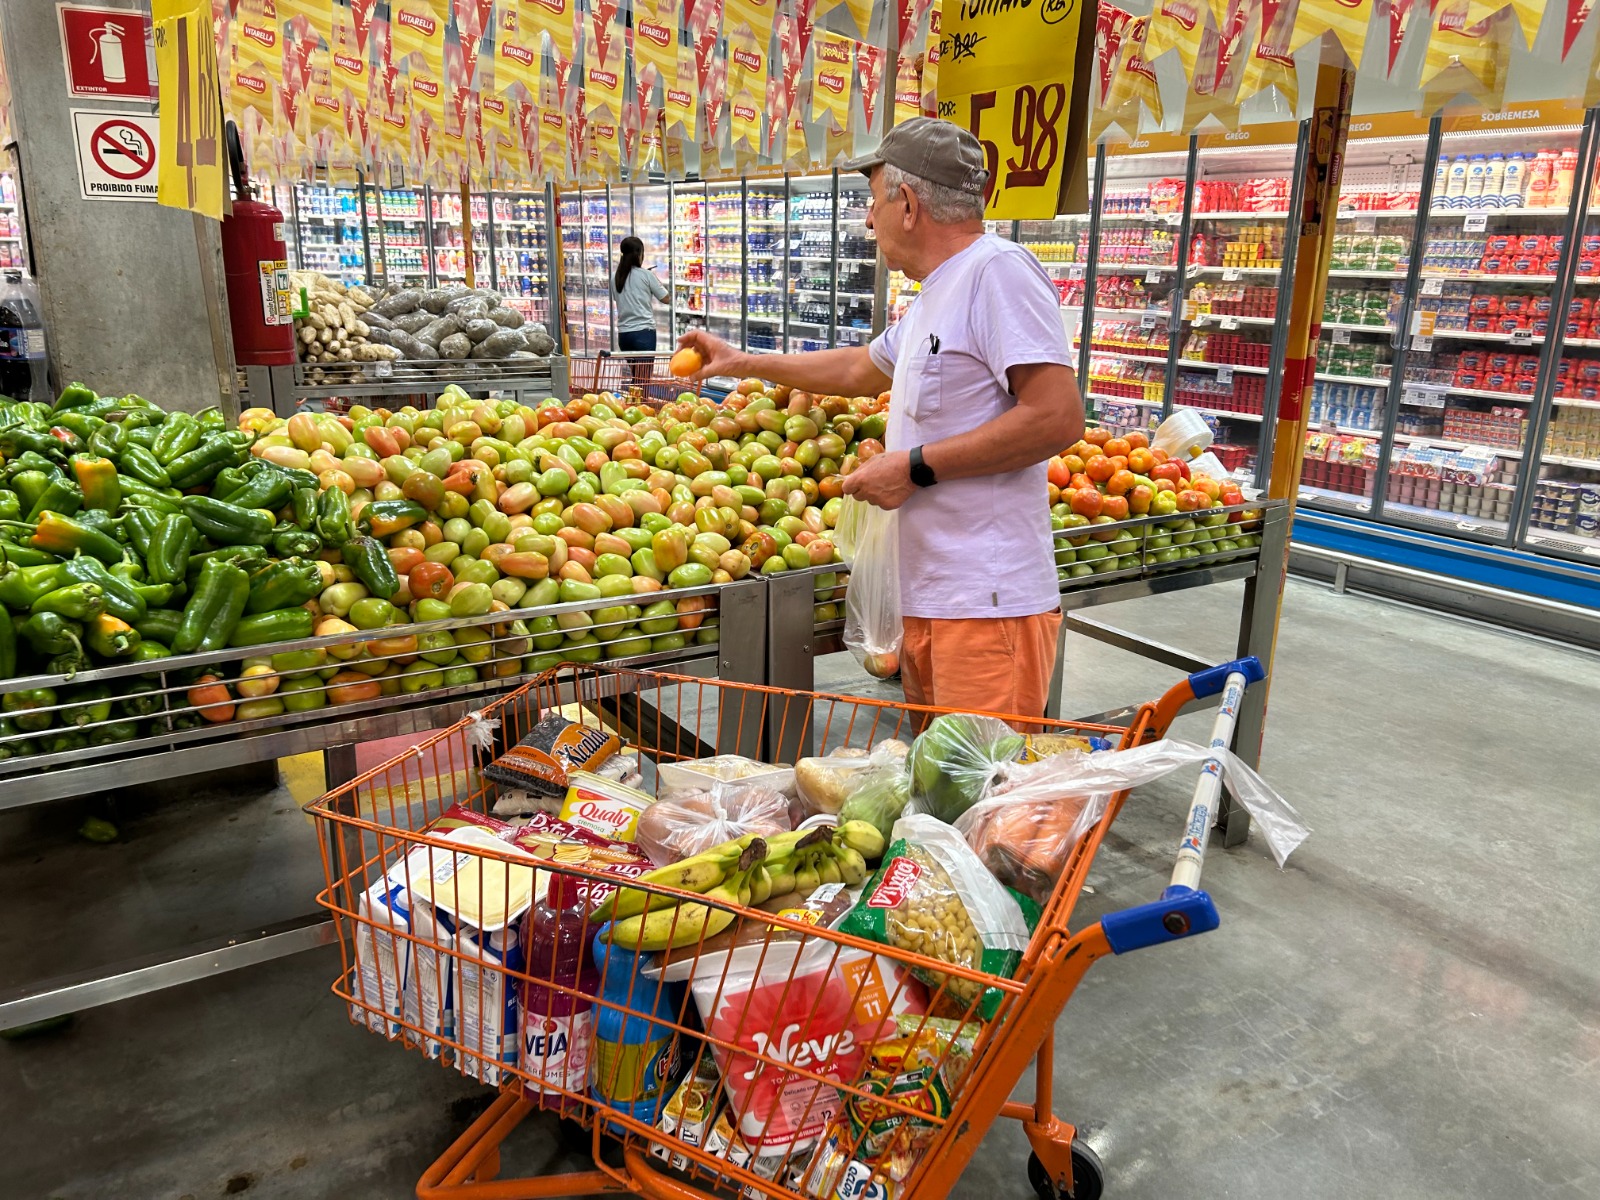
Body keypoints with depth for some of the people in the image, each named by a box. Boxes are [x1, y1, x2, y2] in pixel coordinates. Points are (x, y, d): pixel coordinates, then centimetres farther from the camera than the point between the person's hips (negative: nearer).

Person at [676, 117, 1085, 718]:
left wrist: (915, 467, -15)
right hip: (930, 596, 10)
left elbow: (1058, 417, -21)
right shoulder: (934, 297, 20)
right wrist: (741, 363, 41)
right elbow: (858, 368, 37)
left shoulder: (998, 269, -11)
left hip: (989, 599, -10)